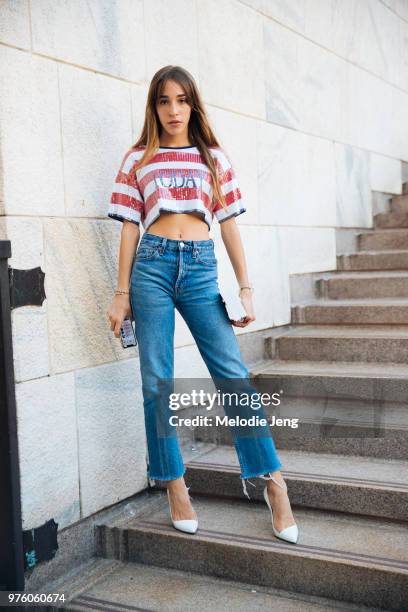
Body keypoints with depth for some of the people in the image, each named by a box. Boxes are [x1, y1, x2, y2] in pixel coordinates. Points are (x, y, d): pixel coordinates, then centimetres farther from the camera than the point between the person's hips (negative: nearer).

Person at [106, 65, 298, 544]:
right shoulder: (138, 159, 11)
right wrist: (122, 293, 3)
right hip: (153, 266, 0)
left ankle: (273, 482, 1)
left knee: (233, 373, -6)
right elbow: (130, 227, 8)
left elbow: (229, 225, 10)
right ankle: (175, 486, 12)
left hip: (201, 267, 0)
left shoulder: (214, 157, 13)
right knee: (157, 380, 0)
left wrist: (245, 288, 4)